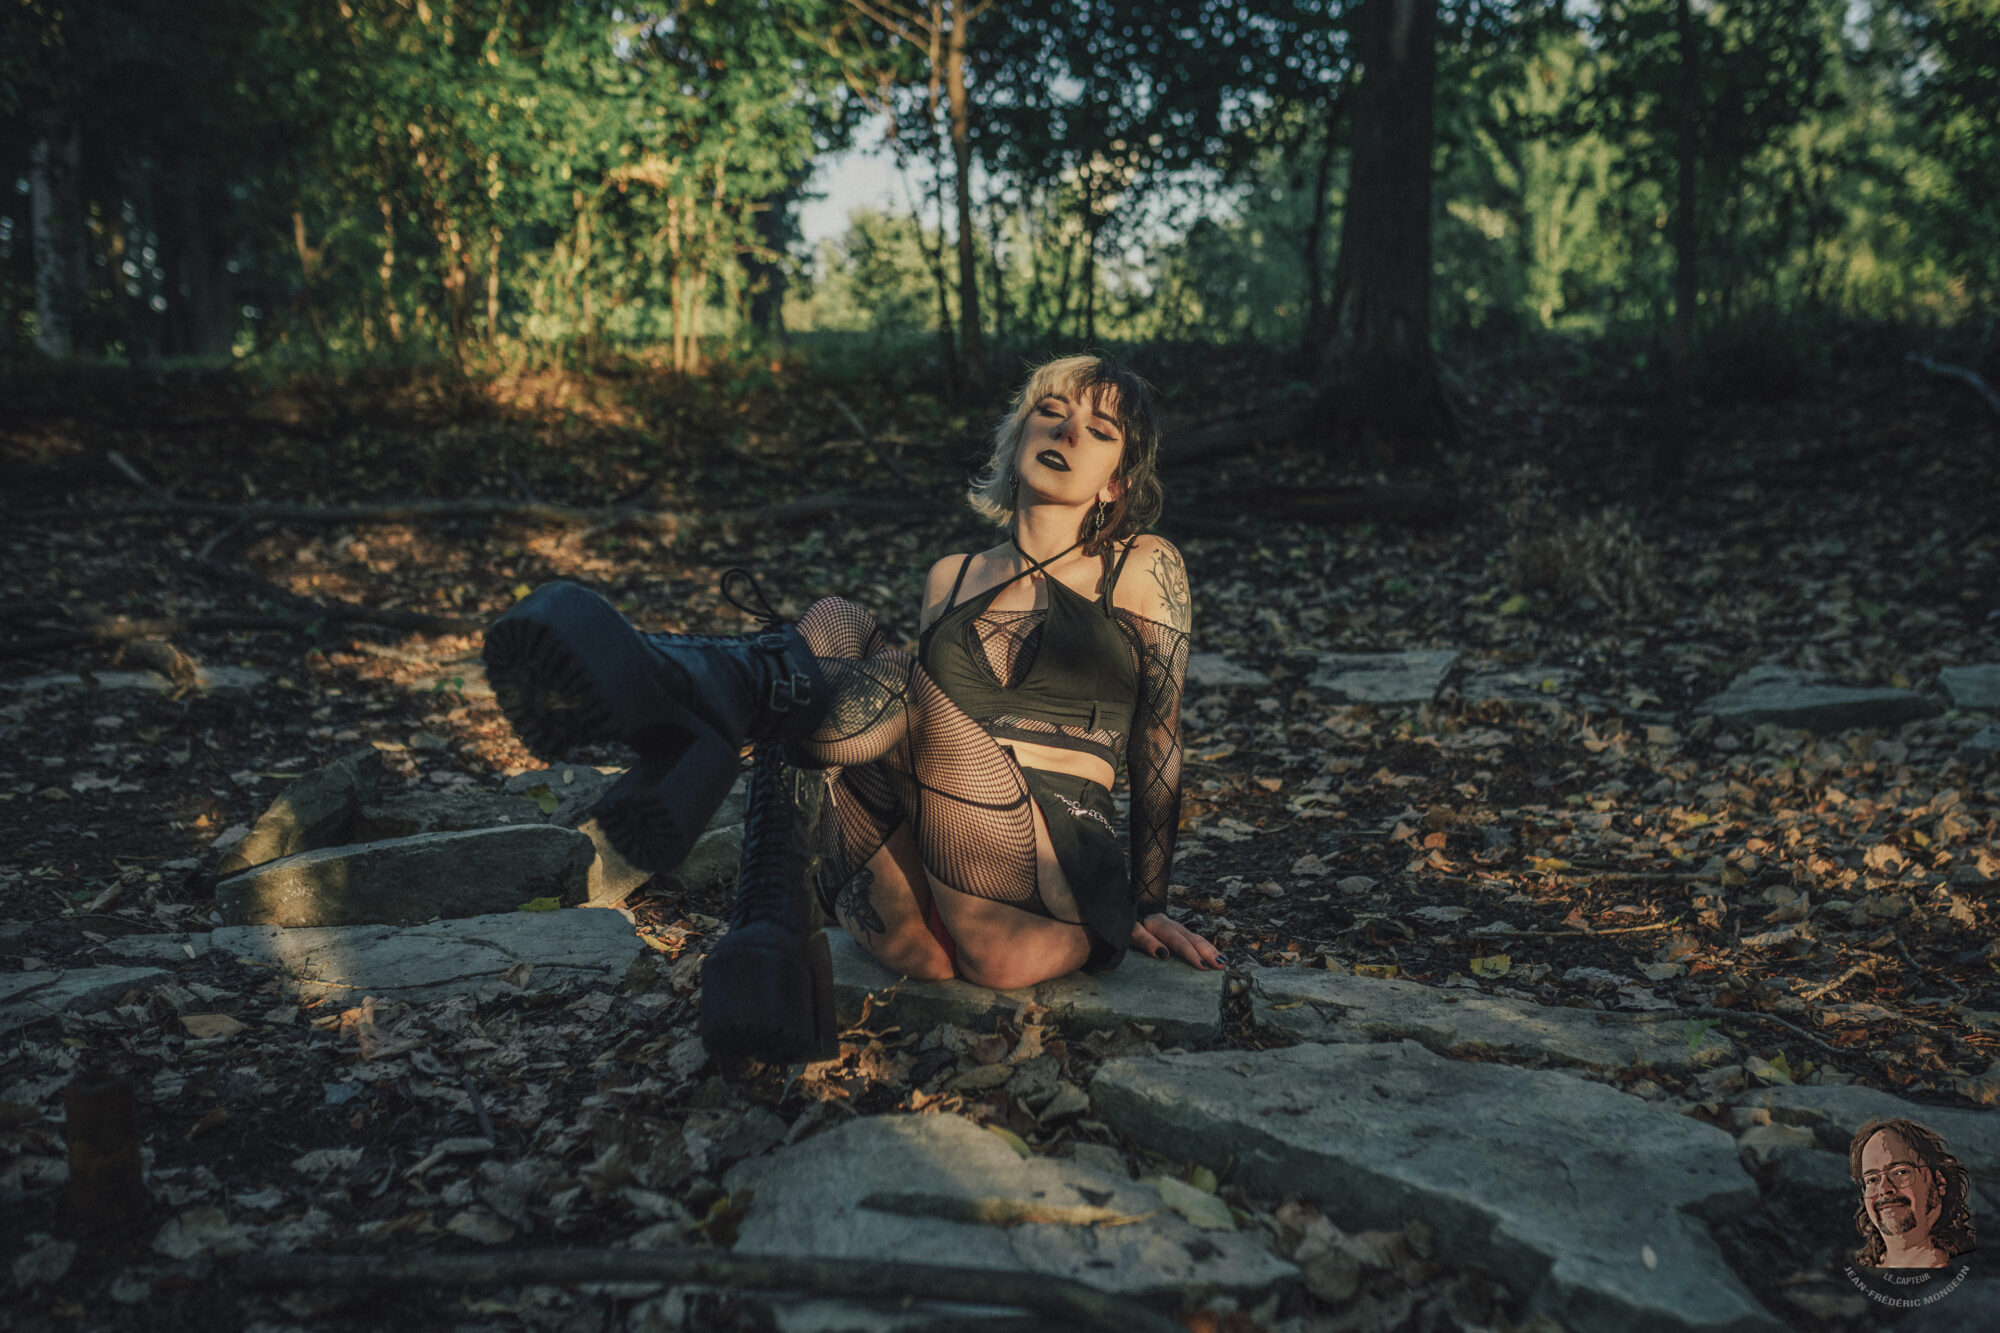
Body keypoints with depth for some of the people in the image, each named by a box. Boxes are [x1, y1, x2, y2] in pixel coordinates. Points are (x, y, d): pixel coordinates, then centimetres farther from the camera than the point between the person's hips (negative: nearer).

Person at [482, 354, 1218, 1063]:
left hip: (1045, 909, -3)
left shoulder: (1143, 569, 12)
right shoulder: (951, 579, 23)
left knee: (905, 679, -26)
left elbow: (1157, 744, 12)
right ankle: (771, 946, -39)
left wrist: (1147, 905, 13)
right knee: (831, 626, -16)